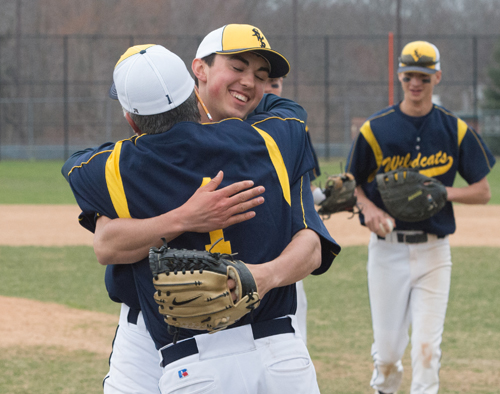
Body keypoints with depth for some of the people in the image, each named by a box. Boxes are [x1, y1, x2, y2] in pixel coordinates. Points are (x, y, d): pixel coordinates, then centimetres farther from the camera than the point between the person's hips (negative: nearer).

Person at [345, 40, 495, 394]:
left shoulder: (455, 130, 2)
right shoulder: (375, 129, 0)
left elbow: (482, 192, 5)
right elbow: (352, 183, 9)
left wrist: (442, 193, -13)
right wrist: (368, 208, -13)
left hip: (434, 249, 0)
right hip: (388, 247, 0)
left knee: (427, 346, -7)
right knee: (387, 347, 4)